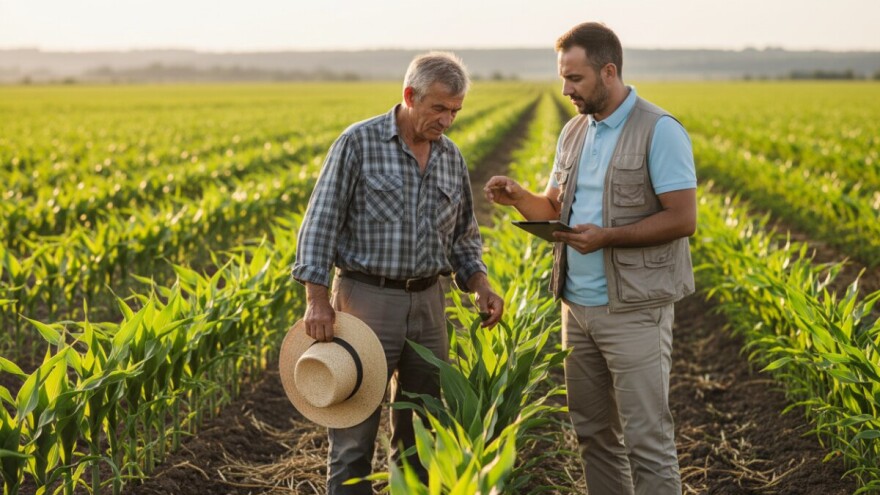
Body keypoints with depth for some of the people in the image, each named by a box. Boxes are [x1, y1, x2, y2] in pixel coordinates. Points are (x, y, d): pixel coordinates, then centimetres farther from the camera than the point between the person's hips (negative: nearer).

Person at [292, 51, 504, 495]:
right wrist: (317, 299, -17)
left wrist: (480, 286, 0)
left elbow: (463, 236, 18)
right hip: (366, 297, -5)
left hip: (427, 303, 5)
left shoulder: (451, 157, 9)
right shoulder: (359, 142, -8)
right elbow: (321, 222, -9)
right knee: (355, 431, 0)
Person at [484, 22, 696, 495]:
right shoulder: (573, 133, 12)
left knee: (645, 438, -3)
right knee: (592, 432, 14)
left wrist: (606, 237, -22)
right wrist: (518, 197, -3)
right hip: (578, 305, 7)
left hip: (633, 309, -7)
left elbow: (683, 219, -15)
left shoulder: (660, 132, -11)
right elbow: (554, 207, 18)